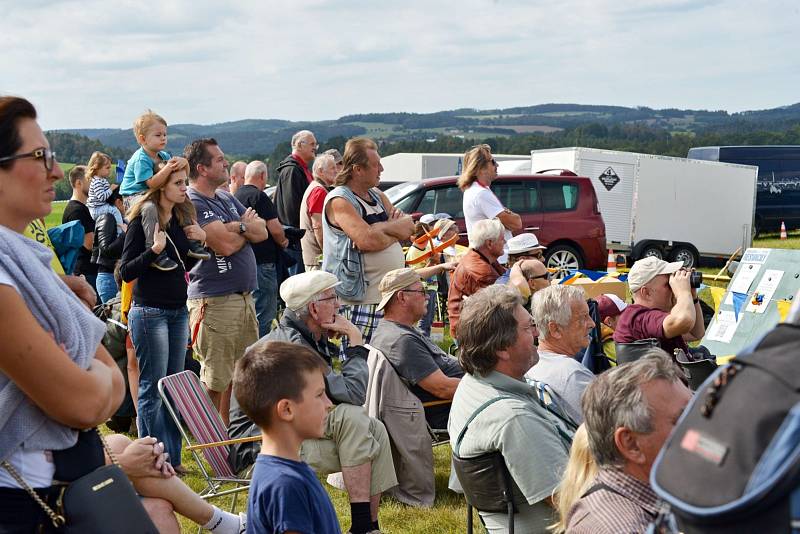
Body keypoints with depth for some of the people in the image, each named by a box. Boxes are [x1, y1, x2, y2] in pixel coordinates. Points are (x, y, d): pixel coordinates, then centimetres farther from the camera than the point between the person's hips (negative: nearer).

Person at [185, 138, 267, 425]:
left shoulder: (226, 197, 16)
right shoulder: (192, 203, -12)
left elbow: (262, 232, 9)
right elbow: (226, 245, -20)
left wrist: (238, 226, -13)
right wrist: (248, 226, 1)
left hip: (244, 296, 9)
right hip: (214, 301, -9)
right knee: (217, 380, -2)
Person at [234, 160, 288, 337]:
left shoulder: (236, 195, 13)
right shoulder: (259, 196, -13)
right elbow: (275, 229, -17)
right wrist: (283, 242, 4)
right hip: (263, 261, -9)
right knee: (263, 315, -5)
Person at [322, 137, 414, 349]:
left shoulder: (377, 196, 18)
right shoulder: (339, 200, -10)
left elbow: (408, 227, 10)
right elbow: (367, 240, -23)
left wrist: (382, 227, -10)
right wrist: (394, 230, -3)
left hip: (391, 295, 8)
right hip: (361, 301, -8)